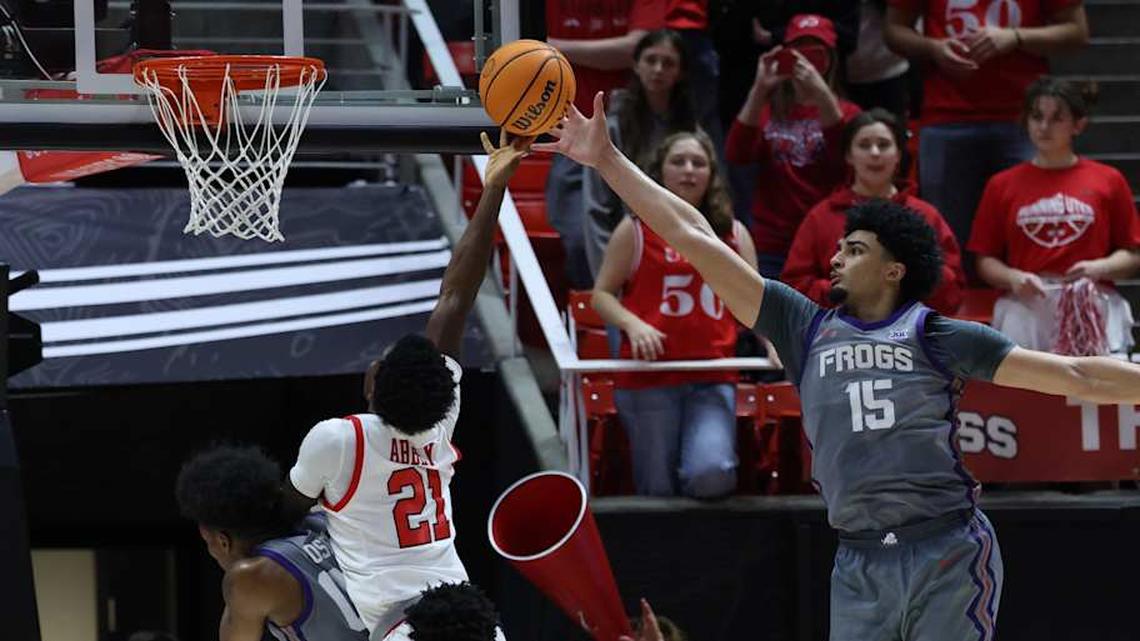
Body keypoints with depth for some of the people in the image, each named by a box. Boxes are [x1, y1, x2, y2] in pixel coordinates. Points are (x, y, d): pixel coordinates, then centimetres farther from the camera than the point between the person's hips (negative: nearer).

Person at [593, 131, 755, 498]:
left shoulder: (733, 234, 14)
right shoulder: (636, 231, 7)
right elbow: (602, 294, 6)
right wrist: (633, 324, -13)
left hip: (713, 379, 1)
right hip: (649, 377, -1)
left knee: (710, 475, -20)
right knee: (658, 492, 0)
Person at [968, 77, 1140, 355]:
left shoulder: (1108, 181, 11)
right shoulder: (1003, 185, 13)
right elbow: (985, 261, 12)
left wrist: (1098, 268, -8)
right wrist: (1012, 278, -8)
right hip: (1025, 308, 1)